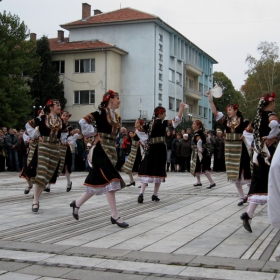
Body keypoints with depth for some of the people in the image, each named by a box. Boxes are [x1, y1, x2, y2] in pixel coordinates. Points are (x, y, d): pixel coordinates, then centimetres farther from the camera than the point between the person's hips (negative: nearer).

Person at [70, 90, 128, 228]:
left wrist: (121, 130, 6)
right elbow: (83, 122, -19)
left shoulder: (117, 117, 15)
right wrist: (95, 135, -13)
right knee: (110, 180, -14)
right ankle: (115, 216, -12)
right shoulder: (101, 112, -9)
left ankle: (77, 203, 29)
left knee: (98, 181, 11)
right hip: (100, 149, -9)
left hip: (111, 150, 9)